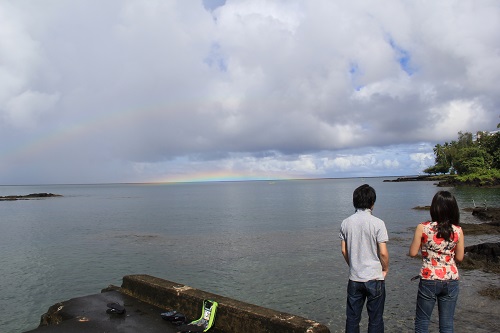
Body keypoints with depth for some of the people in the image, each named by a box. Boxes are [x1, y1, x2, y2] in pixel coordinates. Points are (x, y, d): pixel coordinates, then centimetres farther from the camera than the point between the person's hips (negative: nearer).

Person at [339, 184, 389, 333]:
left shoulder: (346, 223, -3)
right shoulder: (377, 223, -14)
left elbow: (344, 251, 3)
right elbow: (383, 252, -13)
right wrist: (385, 269, 5)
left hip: (354, 278, 3)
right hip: (374, 277, -3)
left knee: (352, 318, 14)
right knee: (375, 320, 12)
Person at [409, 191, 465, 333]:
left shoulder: (423, 228, -13)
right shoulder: (458, 231, -6)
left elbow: (413, 253, -6)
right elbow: (459, 257, 3)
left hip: (429, 280, -2)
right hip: (451, 280, 3)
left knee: (422, 321, 13)